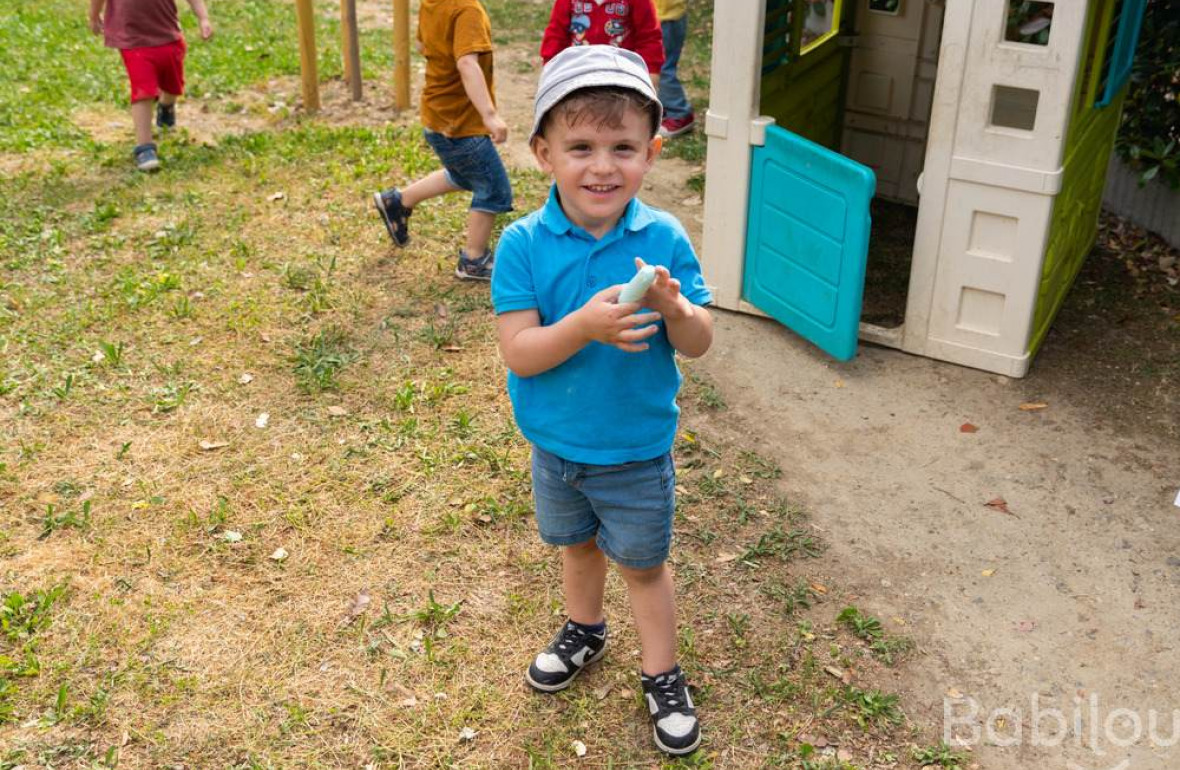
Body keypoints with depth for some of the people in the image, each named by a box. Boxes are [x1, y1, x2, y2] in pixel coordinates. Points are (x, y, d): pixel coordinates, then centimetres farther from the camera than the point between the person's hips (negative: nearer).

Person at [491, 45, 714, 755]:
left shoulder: (664, 239, -17)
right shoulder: (524, 245, -18)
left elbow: (699, 344, -12)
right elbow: (518, 351, -21)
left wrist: (674, 308, -34)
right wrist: (585, 325, -38)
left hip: (638, 451, -1)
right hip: (556, 448, 2)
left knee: (643, 563, 17)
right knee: (578, 544, 27)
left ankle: (662, 675, 39)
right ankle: (585, 631, 55)